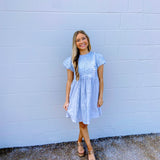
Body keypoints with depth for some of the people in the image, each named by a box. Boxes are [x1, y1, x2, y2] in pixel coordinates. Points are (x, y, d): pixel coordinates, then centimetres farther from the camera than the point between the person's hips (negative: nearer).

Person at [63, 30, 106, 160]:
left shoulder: (97, 58, -5)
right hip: (78, 94, 0)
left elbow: (101, 79, -1)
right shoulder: (72, 60, -4)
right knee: (82, 123, 9)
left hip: (91, 94, 0)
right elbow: (69, 81, 1)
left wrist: (100, 97, 0)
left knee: (84, 122, 14)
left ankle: (79, 141, 45)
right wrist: (67, 100, 1)